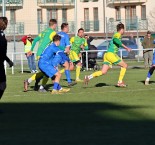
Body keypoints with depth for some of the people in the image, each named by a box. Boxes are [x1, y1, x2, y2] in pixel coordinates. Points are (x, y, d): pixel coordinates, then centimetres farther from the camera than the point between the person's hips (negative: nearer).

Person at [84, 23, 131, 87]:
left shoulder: (116, 35, 23)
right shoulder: (118, 34, -6)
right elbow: (115, 40, -28)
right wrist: (125, 47, -29)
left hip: (107, 54, 9)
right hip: (111, 54, -9)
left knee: (103, 72, 1)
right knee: (124, 65, 3)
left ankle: (88, 77, -11)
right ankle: (120, 82, 2)